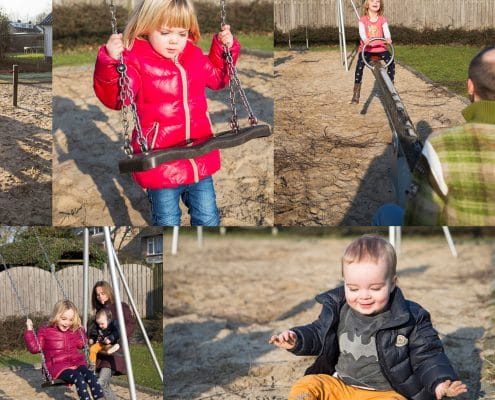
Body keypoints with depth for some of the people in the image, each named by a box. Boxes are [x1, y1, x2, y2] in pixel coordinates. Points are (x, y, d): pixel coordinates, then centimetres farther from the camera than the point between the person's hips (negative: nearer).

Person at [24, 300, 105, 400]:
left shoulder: (73, 331, 17)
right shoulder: (45, 331, 3)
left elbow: (81, 344, 34)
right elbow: (35, 348, -4)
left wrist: (81, 329, 25)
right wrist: (29, 330, -9)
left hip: (77, 364, 5)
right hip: (58, 367, -4)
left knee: (90, 375, -28)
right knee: (78, 377, -35)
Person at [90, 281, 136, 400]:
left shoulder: (121, 307, -3)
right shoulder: (99, 310, 17)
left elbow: (131, 326, -12)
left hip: (115, 352, -7)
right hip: (101, 353, 7)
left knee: (101, 383, -20)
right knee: (104, 385, 6)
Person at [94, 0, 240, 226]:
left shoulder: (195, 57, 7)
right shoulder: (137, 61, -12)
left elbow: (218, 77, 27)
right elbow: (115, 98, -26)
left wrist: (225, 48, 13)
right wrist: (110, 62, -41)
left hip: (200, 157, 5)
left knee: (208, 219, 16)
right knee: (167, 222, 10)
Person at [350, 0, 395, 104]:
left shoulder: (382, 20, 6)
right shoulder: (363, 20, 2)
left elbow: (386, 30, -9)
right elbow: (362, 31, -14)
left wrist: (388, 38, -33)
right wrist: (365, 39, -37)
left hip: (380, 48, 1)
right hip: (366, 48, -1)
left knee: (391, 62, -22)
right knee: (360, 65, -21)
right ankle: (356, 95, -14)